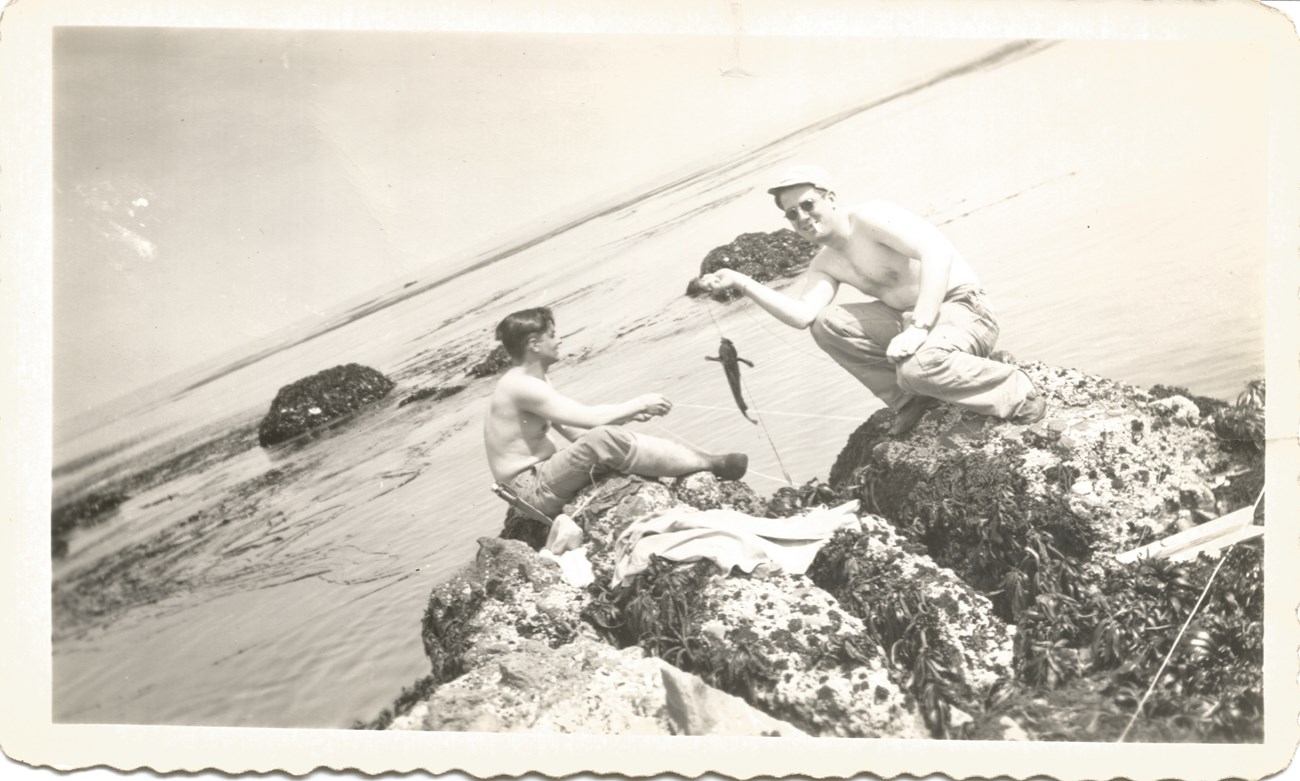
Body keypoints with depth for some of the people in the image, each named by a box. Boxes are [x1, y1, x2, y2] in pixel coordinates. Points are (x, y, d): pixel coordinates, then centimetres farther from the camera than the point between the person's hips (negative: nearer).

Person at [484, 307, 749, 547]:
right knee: (605, 439, -26)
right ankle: (710, 464, -18)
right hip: (533, 490, -10)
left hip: (543, 476, 10)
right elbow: (590, 418, -24)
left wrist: (631, 413, -2)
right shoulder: (521, 386, -21)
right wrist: (639, 403, -10)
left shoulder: (533, 381, 11)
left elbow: (576, 431, 10)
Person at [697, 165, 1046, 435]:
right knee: (826, 325, -7)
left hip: (963, 309, -7)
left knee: (918, 366, -38)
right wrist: (741, 282, -18)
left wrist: (919, 328, -34)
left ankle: (1018, 395, -10)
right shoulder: (824, 265, 8)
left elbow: (938, 250, -27)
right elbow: (801, 315, -11)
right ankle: (910, 399, 3)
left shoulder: (869, 217, -14)